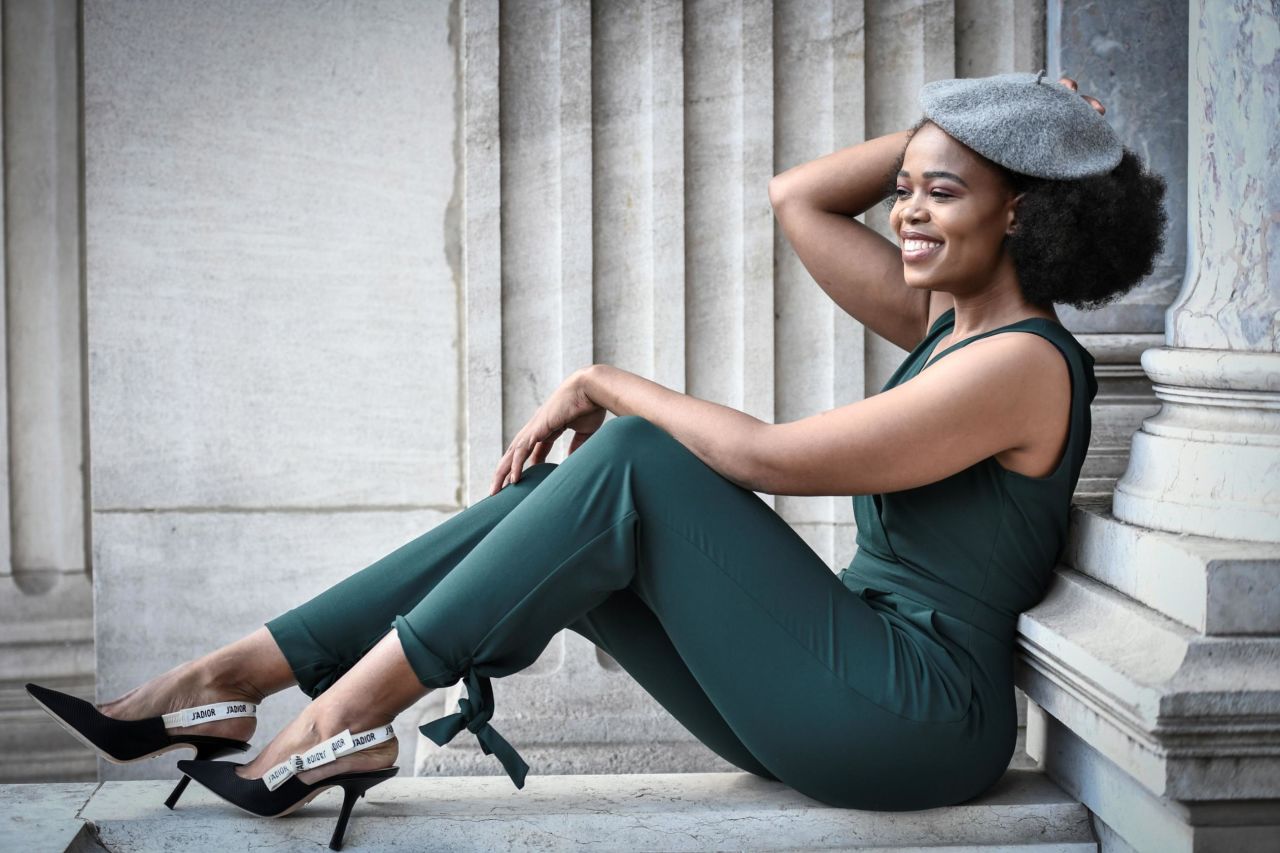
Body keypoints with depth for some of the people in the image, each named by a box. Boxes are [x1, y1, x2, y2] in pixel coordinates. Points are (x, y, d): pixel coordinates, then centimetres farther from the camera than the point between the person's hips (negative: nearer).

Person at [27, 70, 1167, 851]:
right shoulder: (941, 318, 14)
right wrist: (939, 129, 12)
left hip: (917, 720, -9)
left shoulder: (1025, 362, -14)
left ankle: (352, 712, -16)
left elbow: (769, 456, -19)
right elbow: (795, 198, 19)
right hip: (850, 705, 9)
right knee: (554, 505, -5)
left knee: (631, 459, -20)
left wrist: (606, 386, -9)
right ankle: (235, 680, -4)